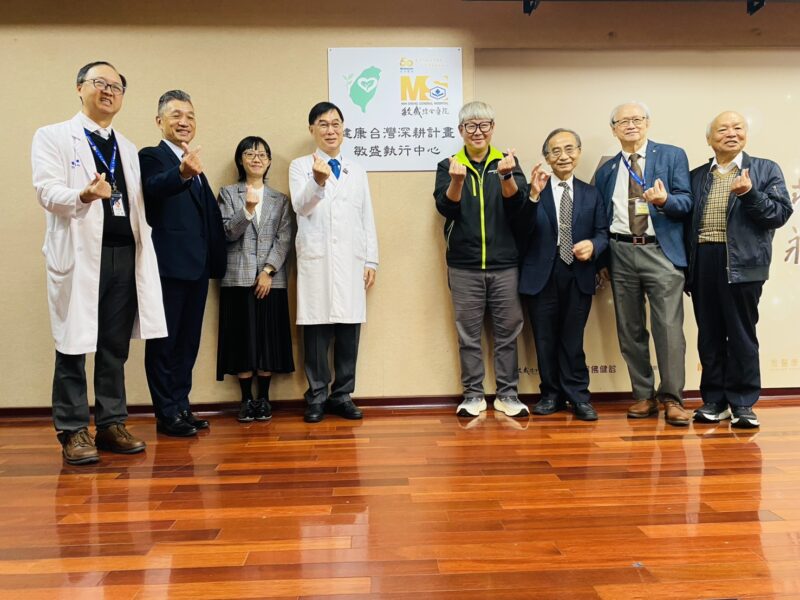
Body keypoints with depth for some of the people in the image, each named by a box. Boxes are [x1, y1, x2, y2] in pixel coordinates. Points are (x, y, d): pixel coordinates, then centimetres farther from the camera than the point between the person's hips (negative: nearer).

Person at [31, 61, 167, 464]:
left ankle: (112, 424, 17)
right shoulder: (53, 137, 4)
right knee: (73, 345, 0)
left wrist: (143, 252, 10)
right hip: (80, 255, -5)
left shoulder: (128, 148, 20)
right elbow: (47, 192, -10)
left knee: (116, 347, 8)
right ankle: (73, 431, 9)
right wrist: (84, 195, -30)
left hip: (125, 256, 5)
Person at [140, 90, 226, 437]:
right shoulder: (151, 156, -4)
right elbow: (154, 187, -27)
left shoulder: (195, 165, 19)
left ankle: (181, 406, 24)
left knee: (188, 340, 13)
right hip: (168, 265, -8)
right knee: (164, 341, 1)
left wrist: (215, 261, 9)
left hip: (197, 266, 8)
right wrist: (182, 174, -47)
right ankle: (167, 414, 9)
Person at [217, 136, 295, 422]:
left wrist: (268, 271, -10)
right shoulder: (228, 194, 9)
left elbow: (284, 239, 2)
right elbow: (227, 233, -3)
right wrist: (247, 210, -19)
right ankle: (246, 399, 10)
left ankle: (264, 398, 12)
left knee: (269, 337, 2)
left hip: (271, 278, 1)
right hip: (239, 278, -1)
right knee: (243, 337, 0)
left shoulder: (280, 199, 12)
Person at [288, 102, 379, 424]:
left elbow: (367, 218, 14)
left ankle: (342, 395, 15)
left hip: (351, 260, 3)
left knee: (349, 330, 3)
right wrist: (317, 181, -32)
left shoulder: (357, 171, 16)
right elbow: (300, 206, -12)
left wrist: (371, 260, 7)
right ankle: (317, 397, 11)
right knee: (317, 329, -1)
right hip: (316, 259, -3)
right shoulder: (300, 166, 5)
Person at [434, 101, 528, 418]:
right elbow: (446, 207, -8)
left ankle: (507, 394, 17)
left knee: (507, 330, 5)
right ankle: (473, 395, 17)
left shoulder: (508, 162, 6)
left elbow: (516, 202, -10)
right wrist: (457, 181, -27)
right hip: (464, 265, 0)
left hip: (504, 263, 1)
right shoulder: (448, 166, 5)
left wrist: (506, 176, -30)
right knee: (468, 332, 5)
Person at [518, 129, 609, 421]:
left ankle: (578, 396, 17)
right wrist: (534, 195, -24)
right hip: (541, 276, -1)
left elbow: (603, 232, 6)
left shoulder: (591, 193, 10)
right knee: (545, 340, 8)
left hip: (578, 275, 1)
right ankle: (551, 394, 22)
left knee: (573, 339, 7)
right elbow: (524, 229, -12)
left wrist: (593, 245, -16)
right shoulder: (534, 191, 2)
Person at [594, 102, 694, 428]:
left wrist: (664, 200, -23)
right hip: (621, 253, 4)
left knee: (669, 327, -8)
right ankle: (643, 396, 17)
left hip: (661, 251, -3)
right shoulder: (606, 170, 15)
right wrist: (602, 259, 10)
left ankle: (672, 399, 2)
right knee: (630, 330, 7)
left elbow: (686, 202, -1)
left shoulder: (672, 156, 6)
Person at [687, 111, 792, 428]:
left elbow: (781, 213, -1)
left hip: (742, 263, -3)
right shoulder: (696, 176, 15)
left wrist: (749, 193, -17)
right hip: (703, 263, 3)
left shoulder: (766, 169, 8)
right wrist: (685, 265, -1)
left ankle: (742, 403, 11)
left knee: (741, 334, 1)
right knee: (709, 336, 7)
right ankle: (714, 400, 17)